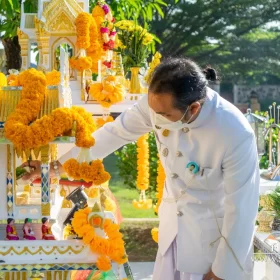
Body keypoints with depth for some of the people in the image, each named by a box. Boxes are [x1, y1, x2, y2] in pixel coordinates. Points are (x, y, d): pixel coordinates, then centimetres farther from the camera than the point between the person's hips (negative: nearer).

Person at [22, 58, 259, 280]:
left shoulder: (236, 136, -34)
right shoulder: (161, 102, -19)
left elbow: (241, 209, -24)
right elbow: (115, 133, -1)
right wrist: (58, 161, 6)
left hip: (216, 235, -5)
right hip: (174, 224, 5)